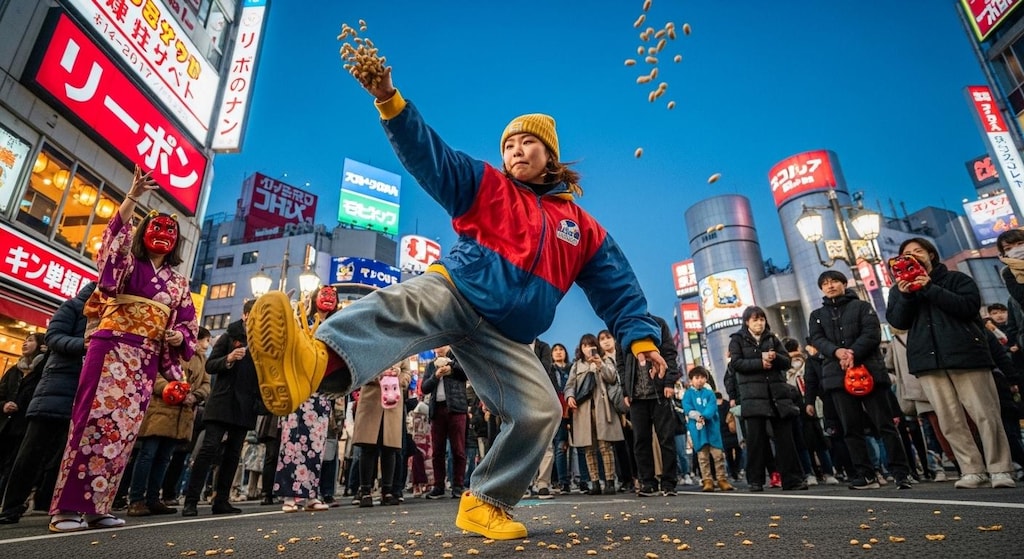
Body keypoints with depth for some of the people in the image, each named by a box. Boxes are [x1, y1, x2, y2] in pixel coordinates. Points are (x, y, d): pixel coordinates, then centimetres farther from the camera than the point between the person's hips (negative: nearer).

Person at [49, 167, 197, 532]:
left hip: (147, 360, 4)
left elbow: (187, 322, 15)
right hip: (112, 349, -4)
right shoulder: (128, 262, 8)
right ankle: (67, 507, -5)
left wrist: (179, 337, -7)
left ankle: (96, 506, 8)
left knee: (125, 427, 2)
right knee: (95, 418, -11)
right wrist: (132, 197, -23)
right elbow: (116, 232, -12)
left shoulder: (179, 282, 18)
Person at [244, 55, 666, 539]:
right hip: (455, 292, -2)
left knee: (540, 412, -14)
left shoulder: (583, 229, 12)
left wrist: (640, 336, -1)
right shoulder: (485, 187, 8)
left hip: (506, 336, 3)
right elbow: (428, 152, -4)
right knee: (401, 303, -36)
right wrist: (389, 99, -19)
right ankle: (316, 361, -68)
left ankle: (485, 503, 4)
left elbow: (617, 285, 12)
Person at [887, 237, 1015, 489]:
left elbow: (970, 305, -7)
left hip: (965, 353, -2)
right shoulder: (900, 289, 16)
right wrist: (905, 296, -11)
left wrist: (930, 288, -13)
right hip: (928, 359, 2)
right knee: (950, 421, 1)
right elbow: (897, 322, 4)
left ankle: (1000, 470, 9)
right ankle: (973, 470, 9)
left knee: (985, 415, -2)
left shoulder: (956, 278, 10)